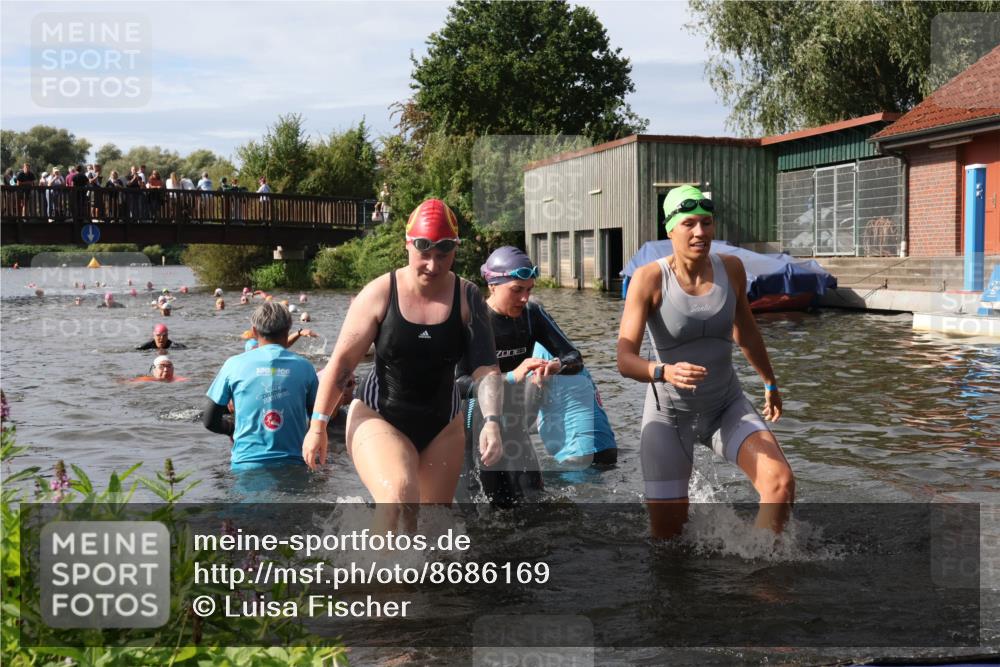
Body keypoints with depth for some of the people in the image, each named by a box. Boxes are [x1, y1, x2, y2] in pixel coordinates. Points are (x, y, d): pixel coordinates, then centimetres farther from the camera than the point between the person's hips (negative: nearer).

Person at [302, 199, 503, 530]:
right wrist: (318, 425, -7)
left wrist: (492, 422, -27)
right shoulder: (380, 294, -11)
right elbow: (342, 361, -7)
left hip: (441, 426, 3)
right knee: (399, 496, -30)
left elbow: (486, 368, -11)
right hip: (378, 418, -3)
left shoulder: (467, 299, -6)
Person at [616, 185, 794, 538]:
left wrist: (770, 383, 26)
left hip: (727, 406, 3)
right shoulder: (649, 278, -17)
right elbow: (625, 359, -23)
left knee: (781, 483, -21)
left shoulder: (731, 268, -5)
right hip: (669, 415, -3)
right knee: (667, 533, -2)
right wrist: (664, 372, -44)